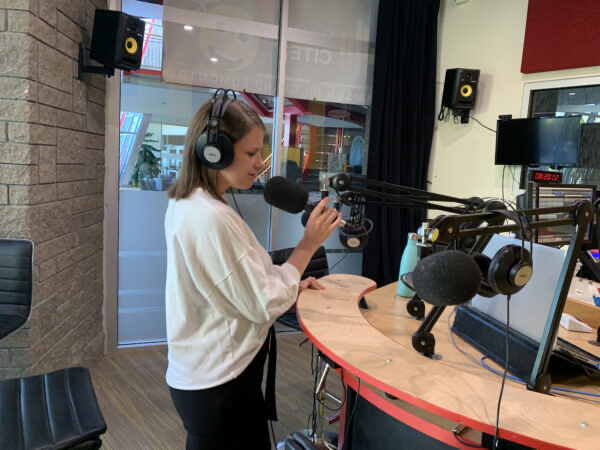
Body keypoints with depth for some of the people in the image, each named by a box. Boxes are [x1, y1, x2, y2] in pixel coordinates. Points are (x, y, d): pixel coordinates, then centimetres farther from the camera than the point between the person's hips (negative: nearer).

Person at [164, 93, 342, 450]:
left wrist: (289, 287, 3)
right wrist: (308, 246, -16)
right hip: (220, 385, -9)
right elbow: (264, 307, -22)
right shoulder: (211, 218, -28)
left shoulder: (187, 204, 4)